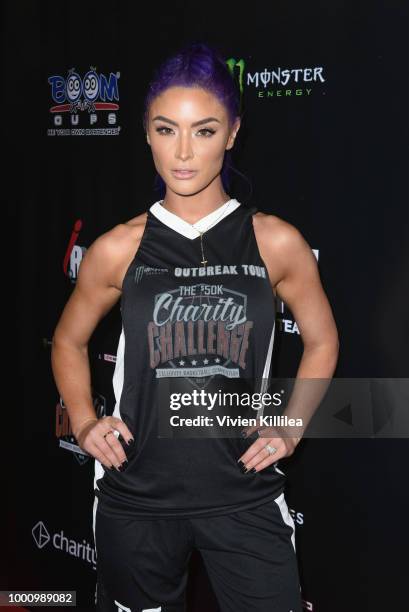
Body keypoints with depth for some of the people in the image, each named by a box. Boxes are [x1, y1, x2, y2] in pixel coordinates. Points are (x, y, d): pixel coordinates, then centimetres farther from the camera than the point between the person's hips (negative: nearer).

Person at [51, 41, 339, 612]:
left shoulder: (276, 242, -5)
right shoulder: (118, 249, -4)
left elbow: (322, 341, 9)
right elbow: (69, 341, 12)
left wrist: (290, 430, 0)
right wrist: (85, 425, -1)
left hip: (245, 495, 0)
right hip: (136, 497, 1)